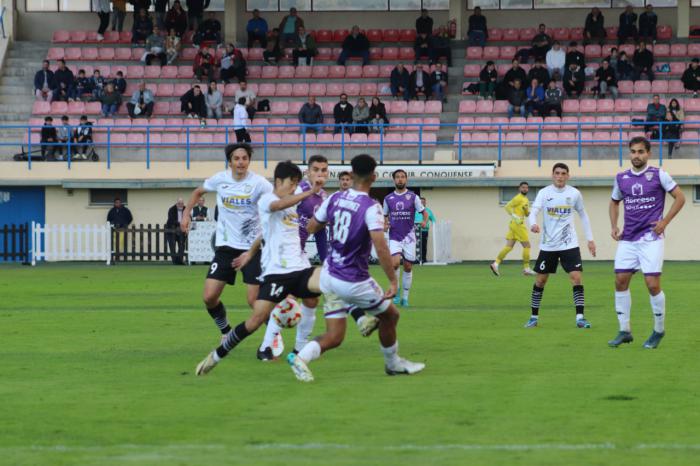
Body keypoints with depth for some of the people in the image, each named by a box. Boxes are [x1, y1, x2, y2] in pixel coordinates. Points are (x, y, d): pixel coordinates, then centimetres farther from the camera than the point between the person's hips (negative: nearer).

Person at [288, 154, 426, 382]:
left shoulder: (335, 199, -1)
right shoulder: (371, 207, -18)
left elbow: (311, 227, 11)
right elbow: (380, 246, -28)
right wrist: (393, 281, -24)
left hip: (329, 276, 6)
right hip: (353, 282, -6)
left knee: (334, 336, 8)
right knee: (390, 314, 20)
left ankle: (301, 357, -17)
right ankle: (393, 363, 36)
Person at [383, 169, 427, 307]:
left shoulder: (413, 197, 1)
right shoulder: (388, 198, 6)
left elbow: (424, 212, 2)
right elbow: (385, 216, 18)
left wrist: (425, 221, -20)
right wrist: (385, 225, -4)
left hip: (409, 237, 0)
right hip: (394, 237, 0)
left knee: (408, 267, 3)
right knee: (395, 262, -22)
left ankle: (405, 297, 15)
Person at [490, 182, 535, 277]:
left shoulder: (526, 200, 19)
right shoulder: (518, 198, -9)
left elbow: (527, 214, 23)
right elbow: (507, 207, -16)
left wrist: (527, 210, 0)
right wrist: (514, 216, -23)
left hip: (514, 225, 9)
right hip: (518, 225, -9)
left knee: (509, 246, 3)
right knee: (527, 245, -2)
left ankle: (496, 263, -2)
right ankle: (526, 268, 3)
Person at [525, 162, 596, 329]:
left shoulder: (574, 194, 0)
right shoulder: (544, 193, -5)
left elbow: (583, 215, 13)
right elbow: (533, 211, -18)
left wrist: (590, 239, 12)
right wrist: (533, 224, -41)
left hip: (569, 244, 0)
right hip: (548, 245, 0)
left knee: (576, 277, -13)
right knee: (540, 280, 6)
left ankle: (580, 317, -10)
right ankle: (534, 317, 20)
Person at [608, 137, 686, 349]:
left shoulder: (658, 175, -3)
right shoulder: (621, 178, 9)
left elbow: (680, 197, -1)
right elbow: (614, 202, 25)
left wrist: (664, 222, -9)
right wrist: (614, 226, 9)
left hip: (651, 238, -5)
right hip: (628, 240, 5)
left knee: (653, 284, -9)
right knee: (620, 281, -1)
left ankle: (659, 331, 8)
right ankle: (624, 331, 9)